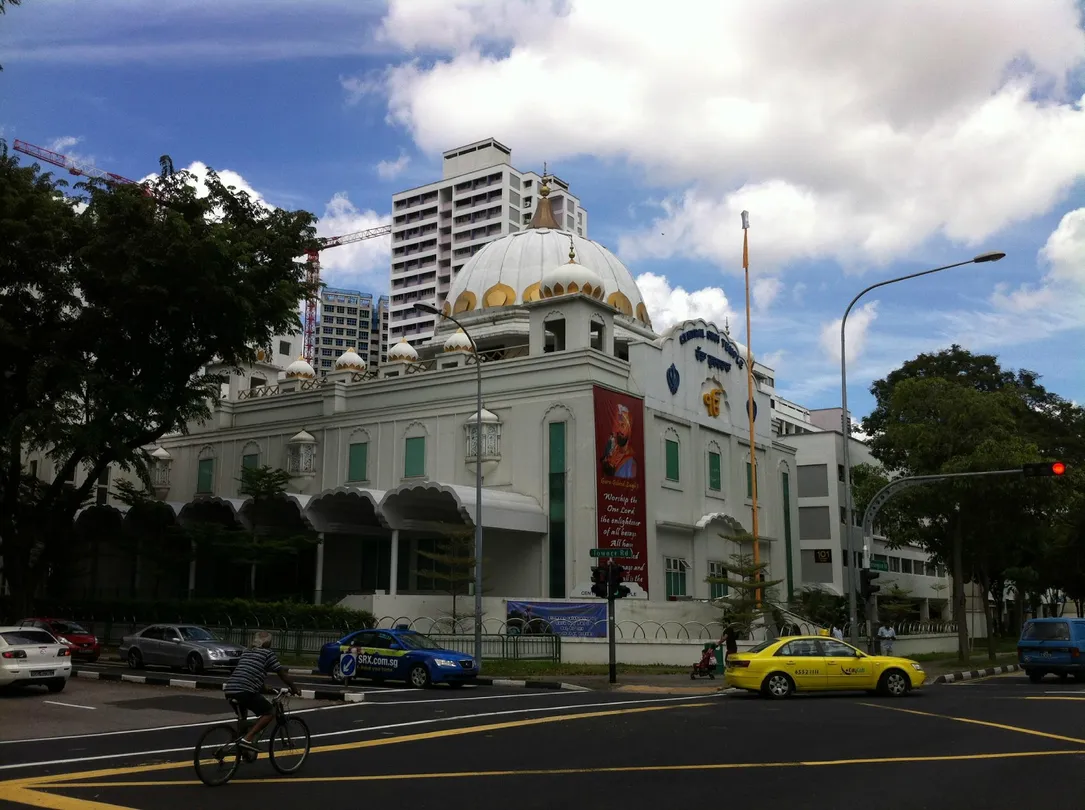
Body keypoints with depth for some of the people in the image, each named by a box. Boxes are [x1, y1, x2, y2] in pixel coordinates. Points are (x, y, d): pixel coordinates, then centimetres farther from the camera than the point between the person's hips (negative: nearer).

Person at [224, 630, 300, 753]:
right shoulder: (268, 653, 8)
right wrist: (294, 688, 23)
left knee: (243, 715, 33)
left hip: (229, 690, 8)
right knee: (270, 712, 6)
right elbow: (282, 674, 10)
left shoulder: (247, 652, 28)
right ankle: (247, 739, -8)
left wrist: (263, 686, 52)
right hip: (245, 691, -8)